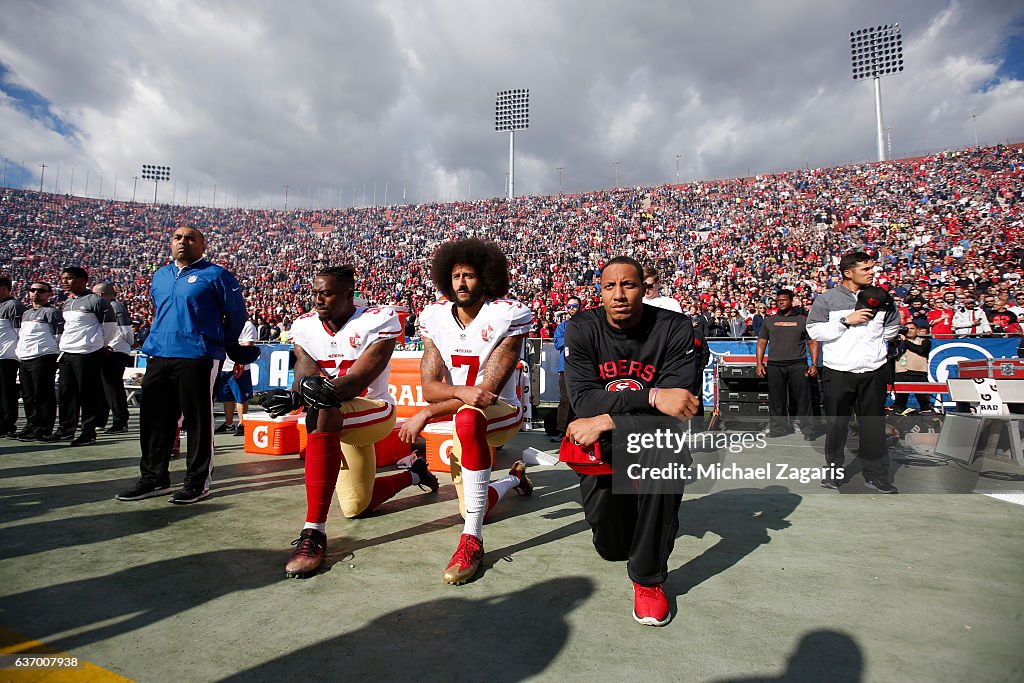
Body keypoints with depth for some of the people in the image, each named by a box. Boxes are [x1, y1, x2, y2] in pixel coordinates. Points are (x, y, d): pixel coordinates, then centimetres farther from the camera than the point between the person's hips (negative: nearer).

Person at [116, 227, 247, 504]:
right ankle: (154, 478, 24)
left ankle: (198, 481, 9)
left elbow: (237, 313, 1)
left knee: (198, 420, -1)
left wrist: (220, 343, 9)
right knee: (154, 418, 11)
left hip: (197, 358, -7)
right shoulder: (160, 276, 18)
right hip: (159, 356, 7)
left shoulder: (215, 275, -3)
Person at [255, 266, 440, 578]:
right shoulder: (305, 325, 0)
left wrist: (328, 394, -45)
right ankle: (414, 473, 44)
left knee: (322, 414, -39)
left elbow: (359, 379, -25)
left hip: (374, 411, -7)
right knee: (357, 508, 16)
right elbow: (305, 374, -14)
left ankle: (314, 531, -37)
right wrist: (295, 394, -38)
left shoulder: (379, 320, -16)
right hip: (340, 423, 7)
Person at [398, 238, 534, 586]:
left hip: (502, 412, -5)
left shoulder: (508, 315, -18)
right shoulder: (435, 318, -4)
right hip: (460, 423, 6)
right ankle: (515, 477, 49)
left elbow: (490, 389, -23)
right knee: (473, 509, 14)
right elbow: (429, 388, -10)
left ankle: (472, 539, -32)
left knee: (467, 417, -41)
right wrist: (462, 390, -33)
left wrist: (427, 414, -24)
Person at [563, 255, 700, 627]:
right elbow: (584, 399, -21)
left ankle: (649, 577, -19)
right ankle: (621, 508, 35)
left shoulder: (674, 328, -14)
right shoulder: (582, 330, -11)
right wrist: (652, 396, -33)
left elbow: (678, 407, -22)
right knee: (610, 546, -5)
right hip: (601, 441, 1)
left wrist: (606, 421, -27)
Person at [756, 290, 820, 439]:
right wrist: (759, 363, 3)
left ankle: (807, 428, 2)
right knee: (776, 398, 3)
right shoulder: (769, 321, 16)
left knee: (802, 398, -4)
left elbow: (813, 343, 8)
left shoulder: (803, 320, 11)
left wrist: (814, 364, -3)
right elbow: (761, 343, 14)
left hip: (798, 364, -2)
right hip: (774, 365, 2)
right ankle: (779, 426, 11)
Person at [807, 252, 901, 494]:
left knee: (873, 424, 6)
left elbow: (893, 326, 23)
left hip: (874, 371, 3)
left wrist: (874, 340, 11)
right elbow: (814, 330, -8)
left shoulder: (880, 296, 8)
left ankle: (876, 475, 16)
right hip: (838, 371, -2)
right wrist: (846, 321, -14)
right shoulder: (827, 299, -2)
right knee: (837, 424, 6)